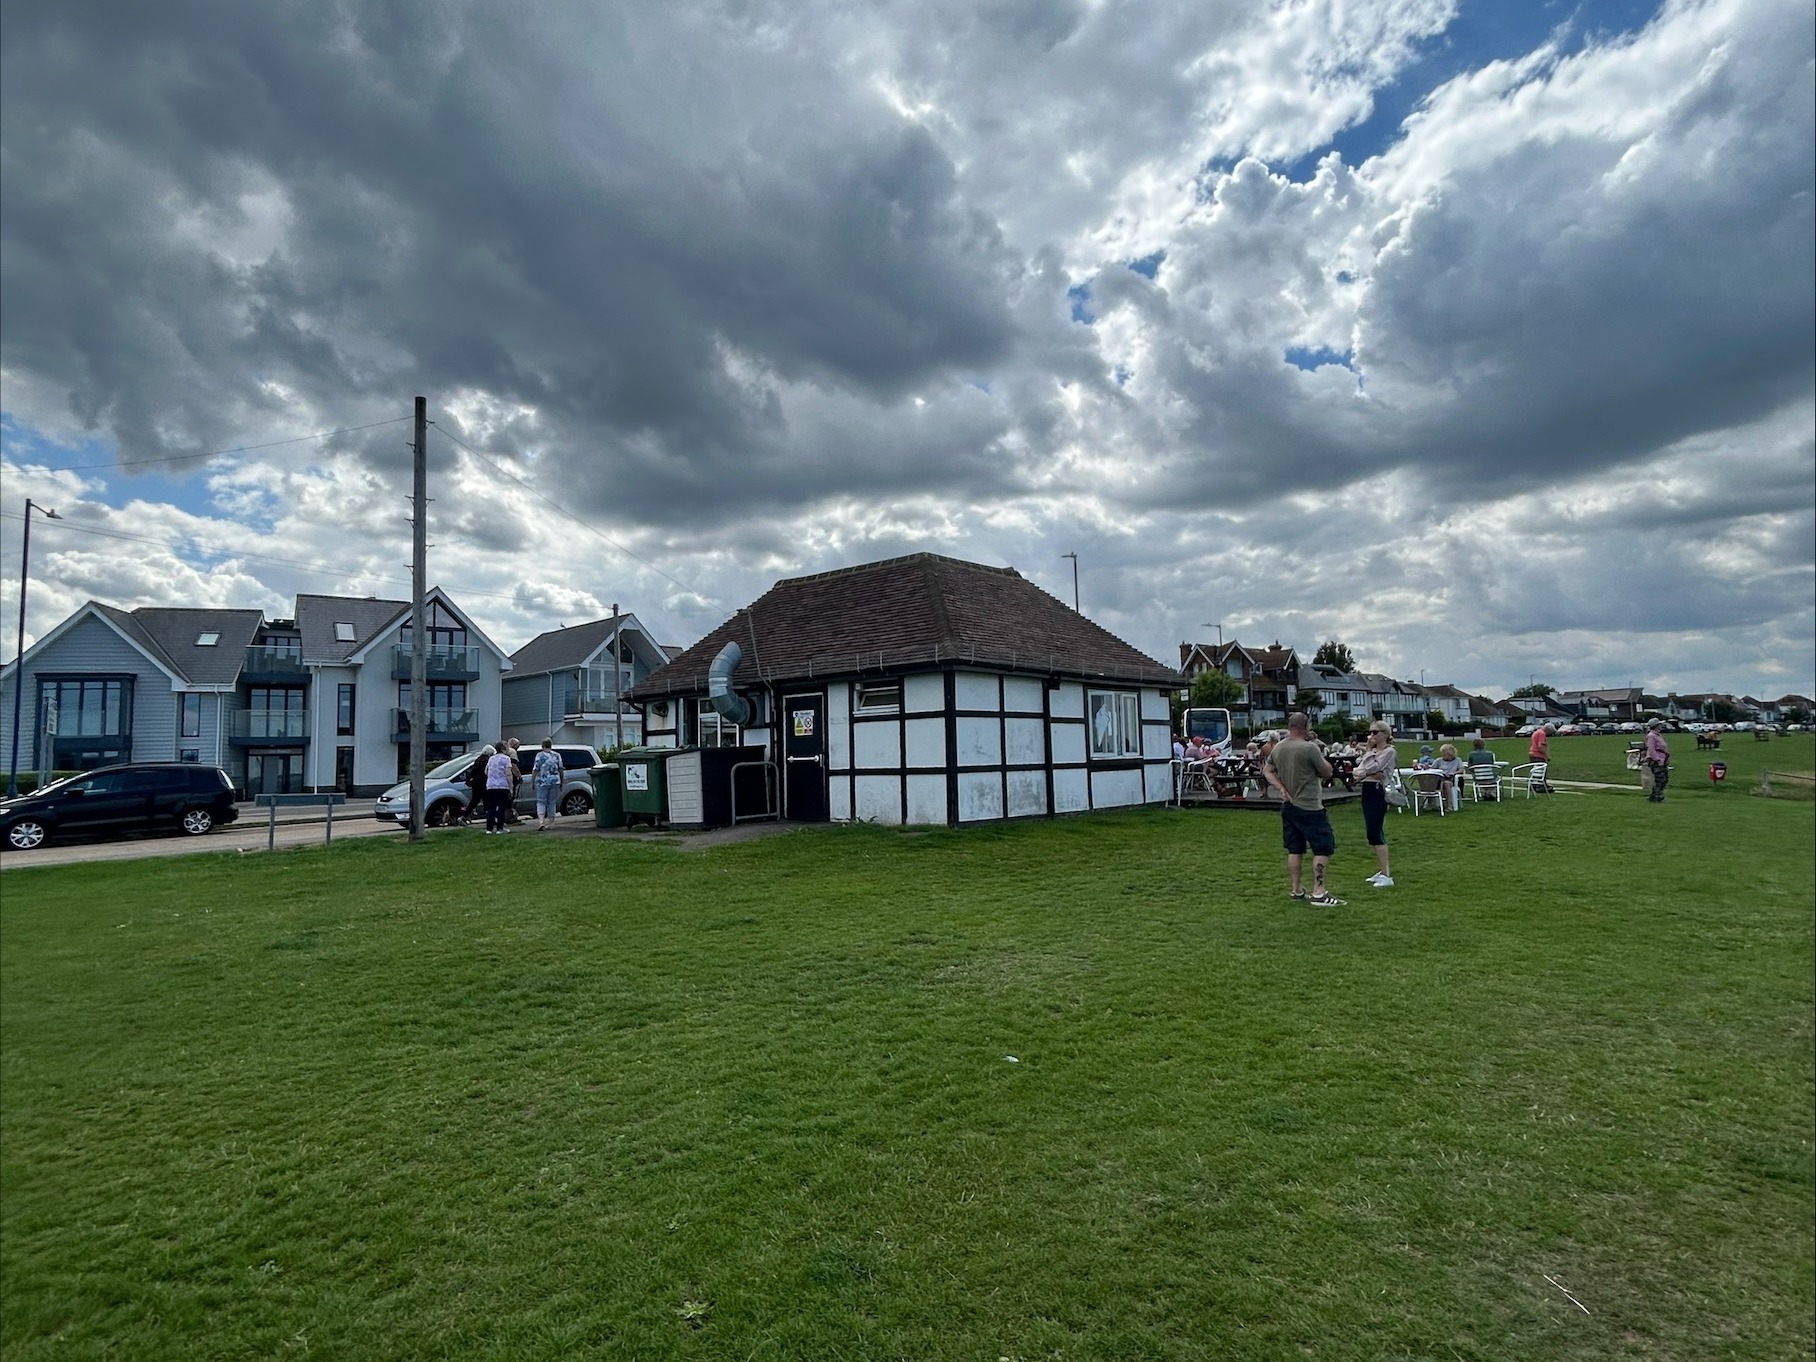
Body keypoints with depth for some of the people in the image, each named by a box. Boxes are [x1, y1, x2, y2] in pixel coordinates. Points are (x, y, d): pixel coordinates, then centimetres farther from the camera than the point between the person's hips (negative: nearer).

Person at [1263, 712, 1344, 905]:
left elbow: (1267, 770, 15)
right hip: (1309, 807, -8)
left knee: (1295, 850, 13)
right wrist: (1321, 757, 8)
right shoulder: (1309, 748, -16)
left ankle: (1297, 891, 18)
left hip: (1288, 806, 8)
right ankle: (1318, 892, -4)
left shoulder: (1277, 748, 7)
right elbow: (1327, 772, -7)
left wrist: (1281, 788, 5)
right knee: (1323, 849, -2)